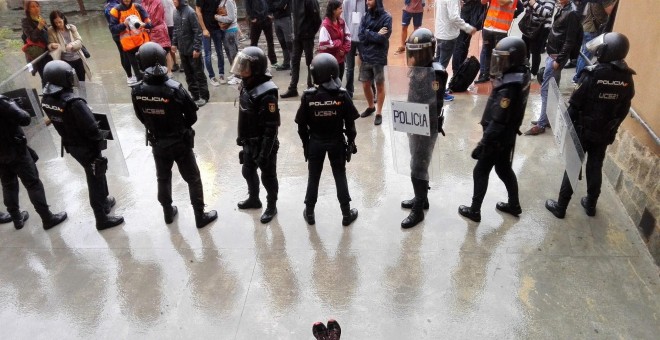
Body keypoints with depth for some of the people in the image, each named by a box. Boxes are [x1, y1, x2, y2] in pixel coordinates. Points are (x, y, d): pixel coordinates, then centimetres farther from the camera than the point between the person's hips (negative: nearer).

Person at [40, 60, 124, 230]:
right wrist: (99, 141, -11)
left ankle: (104, 201, 46)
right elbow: (91, 127, -27)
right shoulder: (73, 102, -32)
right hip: (86, 146, -8)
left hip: (70, 145, 8)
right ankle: (102, 218, 19)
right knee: (96, 179, 8)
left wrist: (69, 137, 18)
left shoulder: (46, 100, -6)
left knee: (95, 175, 27)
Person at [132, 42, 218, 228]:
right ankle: (200, 216, 22)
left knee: (163, 179, 23)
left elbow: (142, 118, 2)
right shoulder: (175, 89, -25)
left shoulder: (137, 91, -14)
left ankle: (168, 213, 39)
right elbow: (192, 117, -13)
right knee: (193, 179, 12)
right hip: (180, 142, -4)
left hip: (157, 143, 4)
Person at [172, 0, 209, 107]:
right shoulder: (176, 13, 5)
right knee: (188, 74, 13)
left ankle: (204, 96, 12)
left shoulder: (190, 12, -16)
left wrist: (196, 48, -18)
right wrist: (174, 43, 12)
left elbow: (197, 32, -16)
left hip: (192, 50, -7)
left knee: (198, 73, 3)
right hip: (182, 50, 7)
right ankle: (194, 94, 24)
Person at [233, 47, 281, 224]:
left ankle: (272, 206, 32)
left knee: (268, 176, 11)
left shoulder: (266, 94, -29)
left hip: (264, 145, -8)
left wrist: (264, 154, -23)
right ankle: (254, 199, 47)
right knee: (248, 172, 24)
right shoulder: (247, 85, -2)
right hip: (249, 143, 9)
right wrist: (241, 137, 19)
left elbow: (271, 128, -26)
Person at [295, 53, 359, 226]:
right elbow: (350, 122, -8)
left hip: (315, 142, 0)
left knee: (313, 177, 15)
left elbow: (302, 124, -7)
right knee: (340, 177, 14)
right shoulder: (342, 95, -15)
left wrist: (305, 142, 8)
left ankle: (309, 213, 27)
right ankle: (346, 213, 22)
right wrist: (351, 140, 7)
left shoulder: (308, 96, -15)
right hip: (336, 141, 0)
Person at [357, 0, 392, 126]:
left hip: (379, 58, -5)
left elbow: (383, 38, -17)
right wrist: (376, 34, -14)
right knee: (365, 85, 13)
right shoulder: (365, 16, 6)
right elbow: (361, 36, -5)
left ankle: (379, 113, 18)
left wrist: (368, 34, -11)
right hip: (365, 57, 5)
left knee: (380, 86, 7)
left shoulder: (386, 17, -8)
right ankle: (371, 107, 35)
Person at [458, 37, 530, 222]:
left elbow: (498, 122, -29)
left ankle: (474, 210, 21)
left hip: (498, 137, -9)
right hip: (509, 134, 9)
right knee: (504, 169, 24)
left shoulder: (509, 87, -31)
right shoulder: (522, 74, -3)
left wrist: (482, 144, -23)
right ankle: (514, 204, 39)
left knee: (481, 172, 7)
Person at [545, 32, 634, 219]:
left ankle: (561, 206, 13)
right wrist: (612, 128, 17)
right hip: (605, 133, 4)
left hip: (583, 130, -4)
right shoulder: (627, 78, -6)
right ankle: (591, 204, 31)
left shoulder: (592, 74, -22)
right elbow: (623, 110, 3)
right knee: (595, 168, 18)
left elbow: (574, 104, -16)